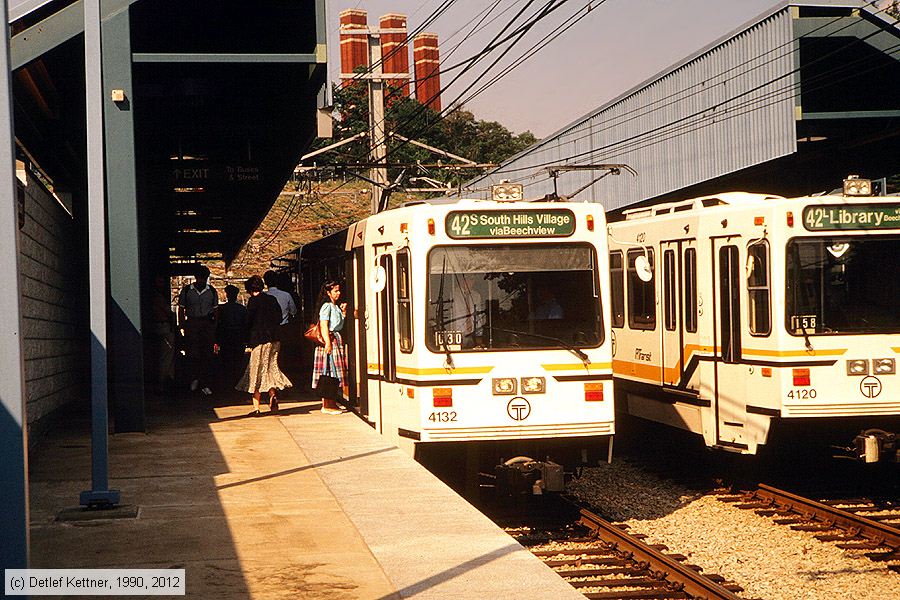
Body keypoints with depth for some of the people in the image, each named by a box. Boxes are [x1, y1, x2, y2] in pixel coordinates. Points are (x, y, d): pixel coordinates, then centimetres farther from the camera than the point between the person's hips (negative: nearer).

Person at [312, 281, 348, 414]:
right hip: (330, 339, -10)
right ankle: (327, 405, -9)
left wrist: (343, 312, 12)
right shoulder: (327, 306, -11)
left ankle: (332, 402, 15)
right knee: (329, 372, -9)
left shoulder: (335, 306, 18)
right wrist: (327, 342, -23)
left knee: (334, 372, 10)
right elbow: (323, 325, -18)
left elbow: (340, 323, 23)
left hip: (336, 339, 10)